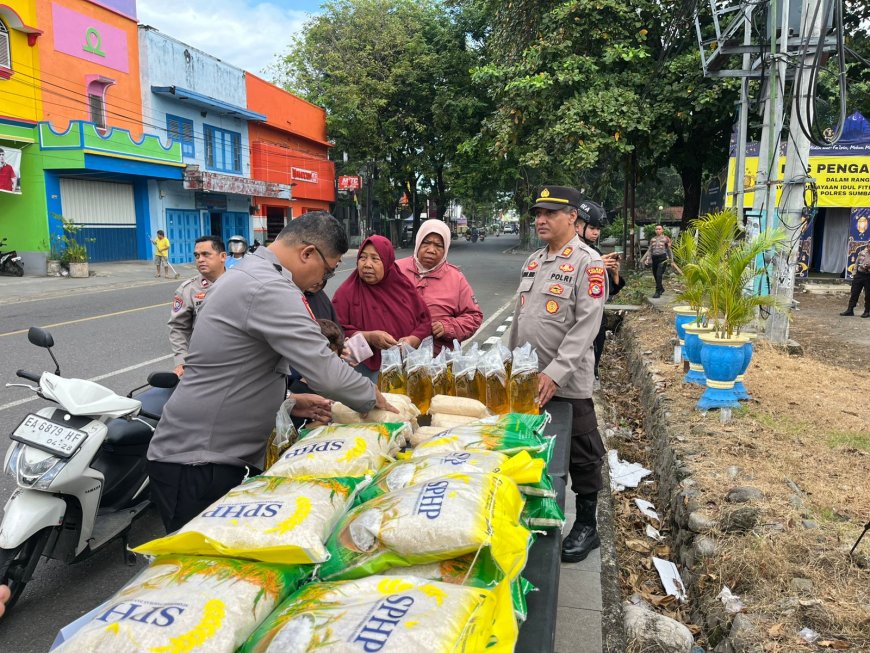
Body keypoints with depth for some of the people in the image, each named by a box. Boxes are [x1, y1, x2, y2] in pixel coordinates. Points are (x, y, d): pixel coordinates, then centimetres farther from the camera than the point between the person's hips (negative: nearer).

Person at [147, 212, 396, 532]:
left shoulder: (246, 274, 12)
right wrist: (372, 397, -7)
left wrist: (290, 402, 10)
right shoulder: (269, 288, -22)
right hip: (197, 465, -10)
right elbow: (325, 372, -26)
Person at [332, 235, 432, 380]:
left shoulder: (403, 285, 9)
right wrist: (368, 337, -18)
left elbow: (425, 320, 12)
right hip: (367, 369, -3)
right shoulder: (346, 292, -1)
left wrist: (412, 340, -6)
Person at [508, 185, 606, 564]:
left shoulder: (588, 262, -12)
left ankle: (586, 525, 24)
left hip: (567, 383, -7)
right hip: (528, 380, 7)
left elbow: (586, 326, -19)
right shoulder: (532, 262, 12)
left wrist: (555, 373, -25)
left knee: (581, 456, 8)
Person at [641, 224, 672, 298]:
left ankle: (658, 292, -13)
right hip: (654, 258, 5)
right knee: (655, 275, 9)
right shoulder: (653, 239, 14)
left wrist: (671, 259, 12)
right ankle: (661, 289, 32)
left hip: (662, 258, -5)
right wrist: (647, 259, 3)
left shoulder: (666, 238, 5)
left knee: (659, 275, -15)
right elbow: (650, 250, 13)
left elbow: (669, 249, 11)